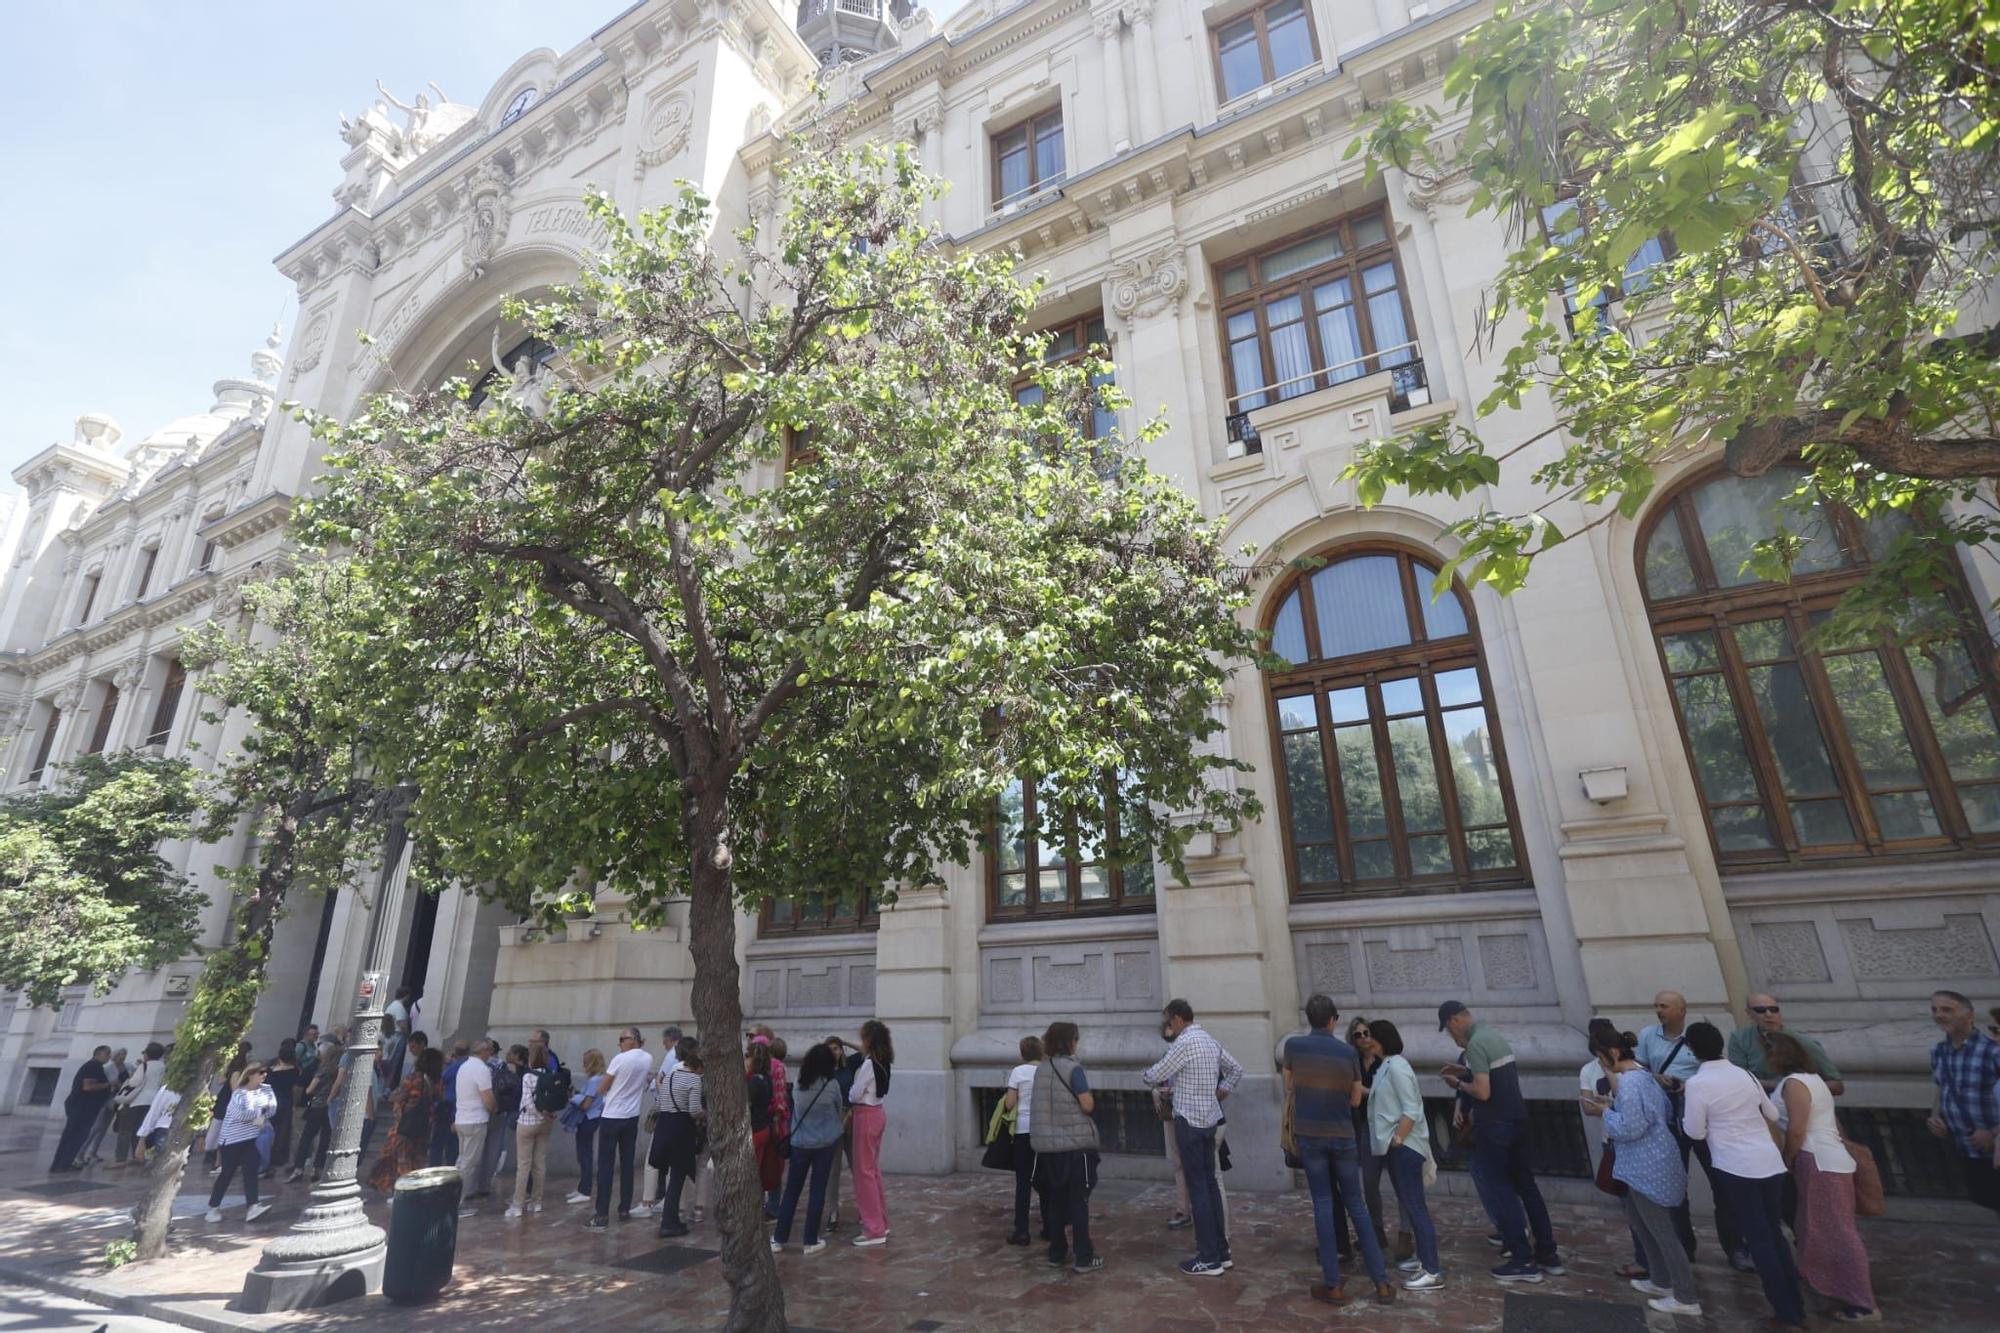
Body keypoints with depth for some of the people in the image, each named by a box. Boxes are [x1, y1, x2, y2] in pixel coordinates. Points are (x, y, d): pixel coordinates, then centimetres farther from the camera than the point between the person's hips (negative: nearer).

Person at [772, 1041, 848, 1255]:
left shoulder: (799, 1085, -4)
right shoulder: (832, 1084, -11)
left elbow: (795, 1111, 12)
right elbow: (841, 1110, 5)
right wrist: (839, 1124, 26)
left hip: (800, 1143, 3)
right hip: (825, 1143, -2)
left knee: (791, 1189, 13)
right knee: (817, 1190, 6)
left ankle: (779, 1238, 18)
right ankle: (811, 1241, 10)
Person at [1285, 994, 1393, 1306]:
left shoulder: (1293, 1045, -5)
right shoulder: (1349, 1052, -4)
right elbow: (1355, 1100, 6)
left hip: (1309, 1134, -1)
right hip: (1342, 1135, 1)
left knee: (1323, 1204, 5)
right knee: (1356, 1205, 12)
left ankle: (1333, 1285, 6)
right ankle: (1381, 1283, 15)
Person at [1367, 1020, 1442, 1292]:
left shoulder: (1396, 1066, -18)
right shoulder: (1386, 1066, 12)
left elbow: (1412, 1110, -21)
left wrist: (1397, 1140, -19)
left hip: (1404, 1146, -10)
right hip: (1394, 1146, 10)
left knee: (1416, 1206, -7)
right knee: (1407, 1204, 18)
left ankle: (1433, 1271, -2)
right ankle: (1422, 1257, 29)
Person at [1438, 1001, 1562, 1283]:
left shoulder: (1476, 1043, -21)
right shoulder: (1494, 1035, 8)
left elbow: (1483, 1092, -24)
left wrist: (1459, 1084, -7)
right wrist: (1465, 1071, 16)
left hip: (1494, 1125, -9)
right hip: (1517, 1120, 9)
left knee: (1497, 1190, 2)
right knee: (1525, 1184, 17)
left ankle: (1524, 1261, 7)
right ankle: (1548, 1254, 24)